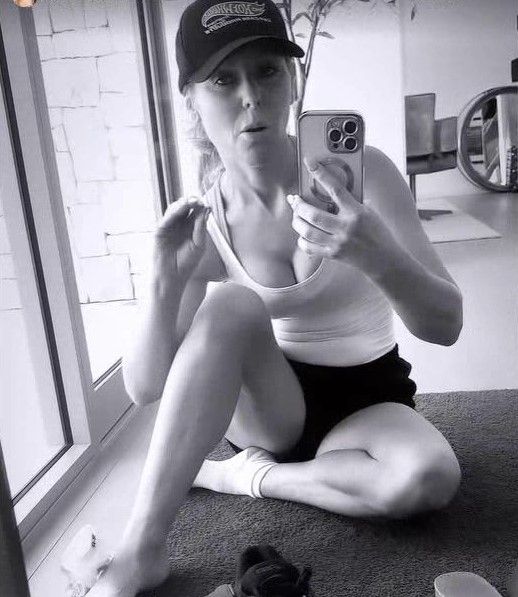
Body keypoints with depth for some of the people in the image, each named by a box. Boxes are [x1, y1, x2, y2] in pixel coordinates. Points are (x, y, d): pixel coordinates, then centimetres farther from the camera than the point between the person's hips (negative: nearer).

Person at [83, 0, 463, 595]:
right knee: (232, 305, -32)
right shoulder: (197, 221, -12)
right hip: (267, 404, 1)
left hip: (366, 400, 0)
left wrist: (377, 255, -40)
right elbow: (145, 388, -14)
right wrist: (166, 284, -33)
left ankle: (242, 475, -10)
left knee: (429, 478, -33)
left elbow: (445, 325, -19)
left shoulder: (361, 172, -15)